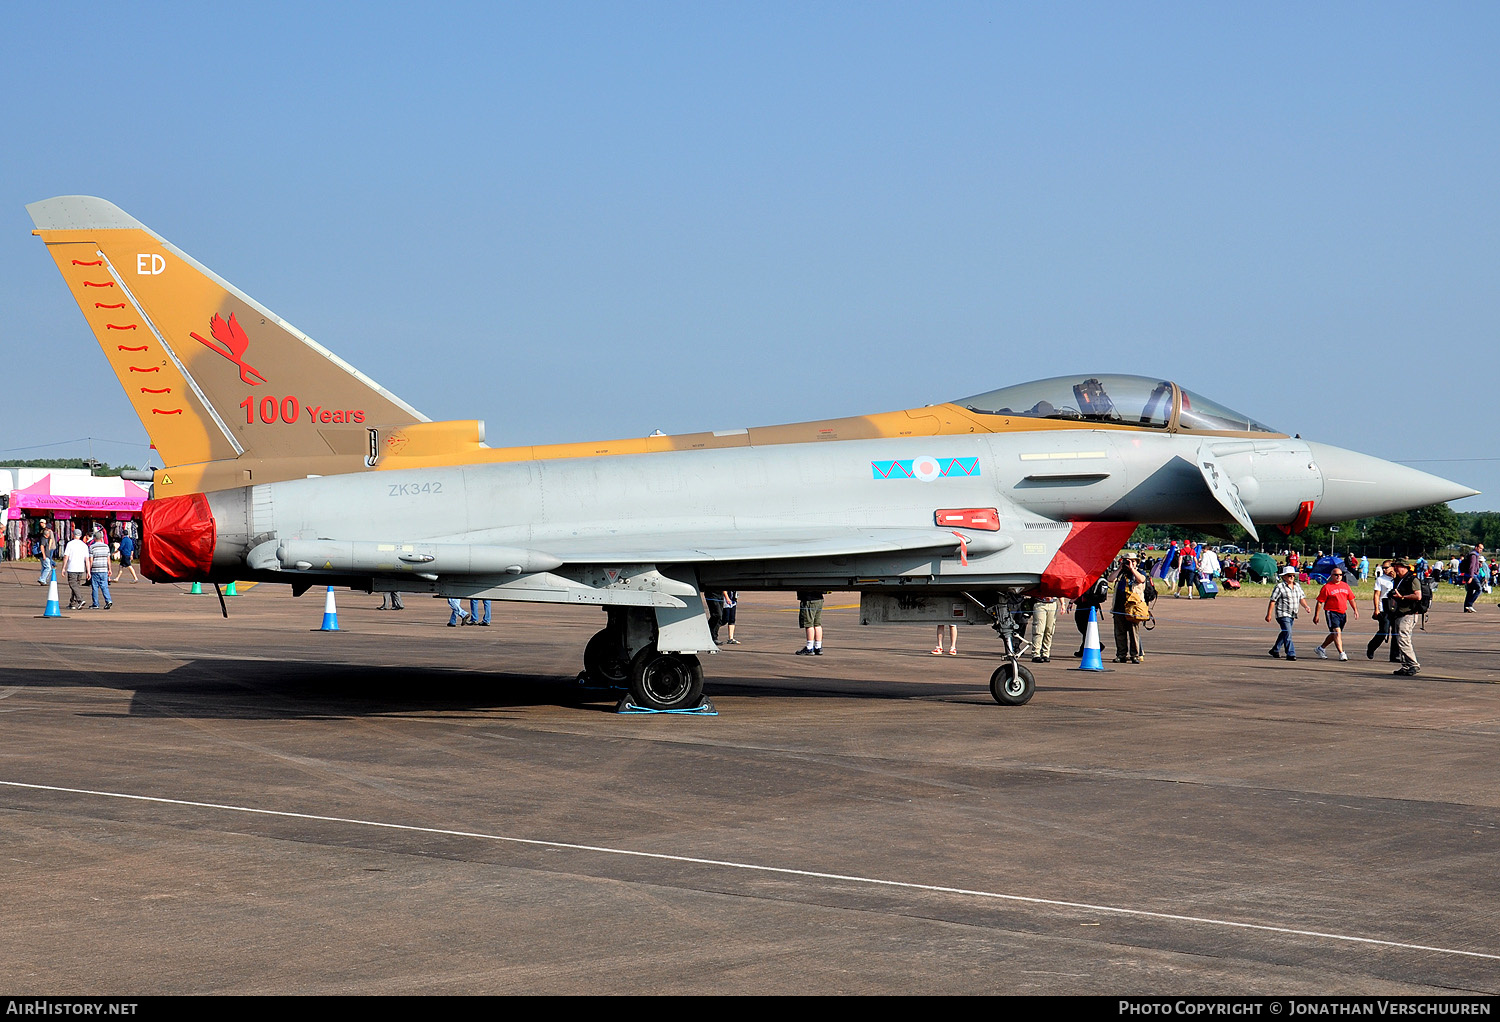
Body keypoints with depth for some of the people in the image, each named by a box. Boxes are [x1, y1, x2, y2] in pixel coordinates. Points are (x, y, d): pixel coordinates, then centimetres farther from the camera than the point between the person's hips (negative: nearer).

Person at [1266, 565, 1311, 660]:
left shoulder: (1297, 586, 13)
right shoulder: (1280, 587, -8)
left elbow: (1301, 598, 16)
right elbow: (1272, 601, -9)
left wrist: (1305, 606, -5)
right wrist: (1268, 615, -11)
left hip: (1292, 615, 7)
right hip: (1282, 614, -7)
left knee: (1285, 633, 16)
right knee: (1288, 633, -15)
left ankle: (1275, 650, 32)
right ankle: (1291, 654, -15)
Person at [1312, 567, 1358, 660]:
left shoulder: (1345, 585, 12)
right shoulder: (1327, 587, -5)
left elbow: (1351, 599, 19)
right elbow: (1320, 602, -4)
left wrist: (1355, 610, 6)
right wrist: (1316, 615, -6)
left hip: (1342, 613, 6)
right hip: (1331, 612, -6)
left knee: (1334, 634, 14)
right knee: (1337, 632, -15)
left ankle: (1321, 649, 30)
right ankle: (1341, 653, -16)